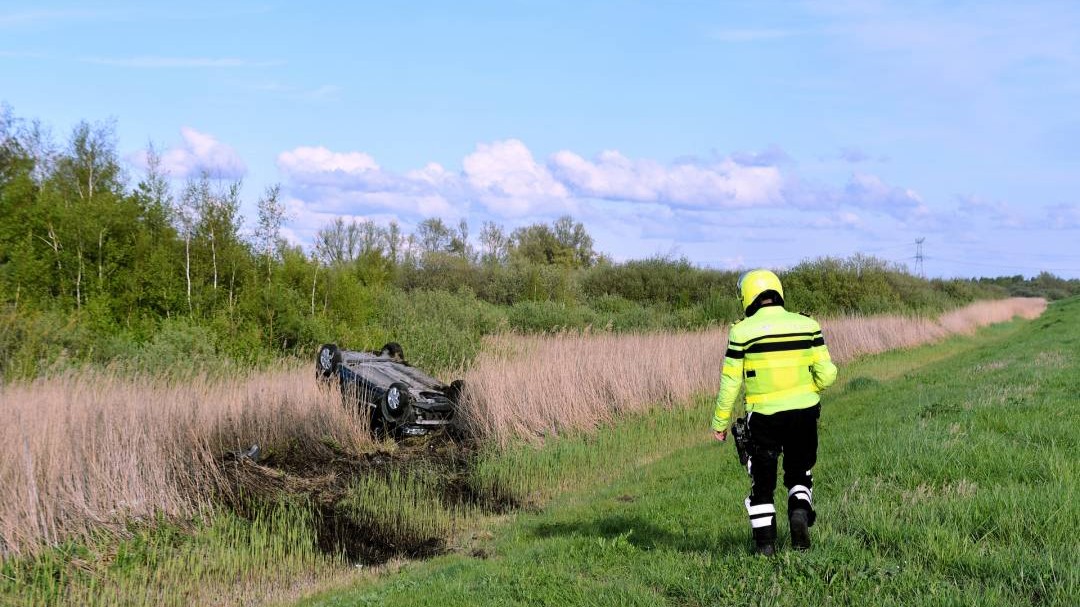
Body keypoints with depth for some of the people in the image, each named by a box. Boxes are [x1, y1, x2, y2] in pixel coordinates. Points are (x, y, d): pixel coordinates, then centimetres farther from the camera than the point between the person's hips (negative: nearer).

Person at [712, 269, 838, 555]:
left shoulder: (743, 331, -7)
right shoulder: (807, 325, -1)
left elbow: (730, 381, -5)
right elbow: (826, 374, -3)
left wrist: (720, 421, 5)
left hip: (764, 417, -2)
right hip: (804, 413, 2)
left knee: (762, 483, 12)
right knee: (800, 474, 20)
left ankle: (765, 543, 10)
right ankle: (800, 510, -7)